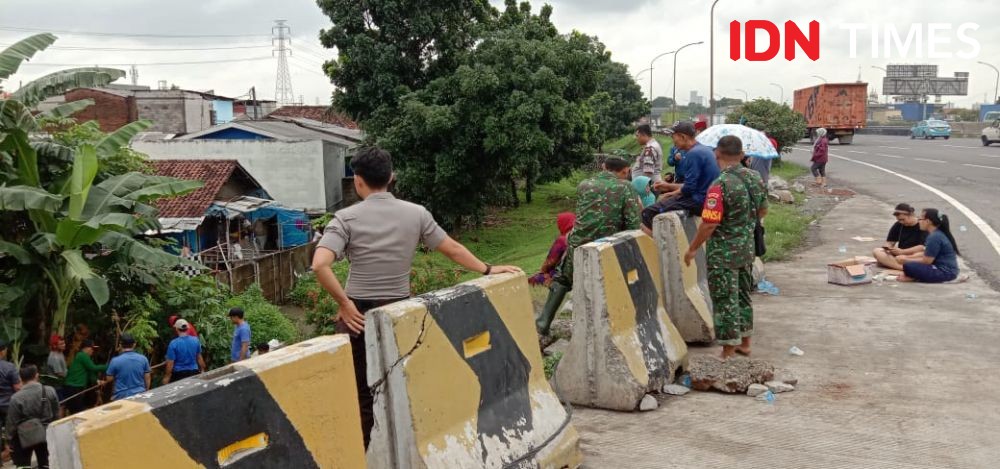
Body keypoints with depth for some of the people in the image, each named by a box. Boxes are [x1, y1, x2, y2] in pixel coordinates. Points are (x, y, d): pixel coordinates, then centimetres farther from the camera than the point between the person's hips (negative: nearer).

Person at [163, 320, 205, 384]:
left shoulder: (173, 343, -14)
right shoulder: (196, 340, -2)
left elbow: (170, 363, -12)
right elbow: (199, 358, 8)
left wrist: (166, 377, -3)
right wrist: (202, 370, 20)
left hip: (179, 374, -3)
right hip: (193, 372, 3)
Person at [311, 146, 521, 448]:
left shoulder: (346, 218, -7)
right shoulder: (416, 214, 1)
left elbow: (320, 265, -20)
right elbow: (453, 249, 9)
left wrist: (344, 303, -11)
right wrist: (487, 270, 21)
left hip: (359, 315, -2)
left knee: (361, 396, 10)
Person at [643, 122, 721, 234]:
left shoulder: (693, 154, -16)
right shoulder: (704, 150, 15)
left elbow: (689, 188, -19)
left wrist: (670, 194, -3)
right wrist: (668, 186, 19)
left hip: (699, 201, -11)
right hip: (707, 198, 11)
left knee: (648, 212, -15)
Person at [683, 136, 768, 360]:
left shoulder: (720, 185, -24)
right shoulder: (755, 177, 0)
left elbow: (709, 224, -24)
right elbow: (763, 211, 12)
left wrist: (693, 249, -13)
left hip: (723, 253, -7)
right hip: (747, 248, 7)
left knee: (725, 301, 2)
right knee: (743, 295, 20)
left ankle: (729, 353, 10)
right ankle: (744, 343, 33)